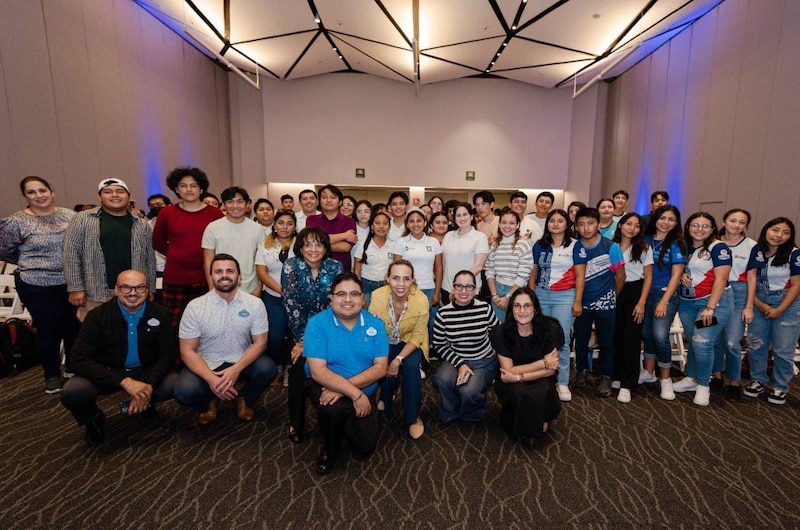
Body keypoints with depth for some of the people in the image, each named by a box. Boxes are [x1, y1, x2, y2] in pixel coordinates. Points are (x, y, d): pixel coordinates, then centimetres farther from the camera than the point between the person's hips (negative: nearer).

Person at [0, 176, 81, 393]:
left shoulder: (70, 216, 0)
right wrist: (30, 264, 8)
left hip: (71, 282, 3)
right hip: (37, 286, -3)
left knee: (74, 326, 13)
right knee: (48, 330, 7)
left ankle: (74, 367, 33)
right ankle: (52, 374, 26)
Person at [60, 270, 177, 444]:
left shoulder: (160, 314, -8)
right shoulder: (98, 316, -12)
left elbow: (168, 354, -7)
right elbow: (80, 359, -20)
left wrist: (148, 385, -25)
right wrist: (125, 382, -31)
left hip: (146, 372, 1)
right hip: (107, 373, -1)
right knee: (72, 391, -29)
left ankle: (145, 402, 10)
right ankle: (93, 419, 7)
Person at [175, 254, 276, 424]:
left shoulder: (254, 303, -8)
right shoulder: (195, 307, -11)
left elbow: (260, 343, -7)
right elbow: (187, 351, -11)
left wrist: (236, 369, -24)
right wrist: (211, 379, -26)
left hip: (241, 360, 1)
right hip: (206, 363, -1)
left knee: (268, 369, -27)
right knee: (185, 391, -29)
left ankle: (244, 399, 7)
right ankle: (209, 402, 10)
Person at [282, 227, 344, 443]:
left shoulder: (335, 267, -10)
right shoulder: (291, 266, -13)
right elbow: (291, 305, -16)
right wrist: (302, 340, -17)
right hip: (301, 330, -1)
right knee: (299, 367, -21)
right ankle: (295, 424, -2)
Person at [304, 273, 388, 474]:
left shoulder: (374, 323, -9)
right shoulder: (317, 323, -17)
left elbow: (380, 368, -13)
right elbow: (318, 371, -23)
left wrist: (343, 388, -26)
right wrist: (356, 394, -31)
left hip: (362, 393, 4)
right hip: (323, 385, -3)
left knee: (366, 445, 0)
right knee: (334, 407, -36)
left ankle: (340, 419, 33)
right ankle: (330, 449, 0)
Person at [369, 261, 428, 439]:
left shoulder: (421, 300, -26)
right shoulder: (377, 296, -25)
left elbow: (416, 338, -16)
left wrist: (398, 359, -27)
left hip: (410, 343, 0)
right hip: (385, 343, 1)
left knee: (411, 366, -28)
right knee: (385, 372, -23)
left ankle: (412, 417, -5)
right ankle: (386, 398, 17)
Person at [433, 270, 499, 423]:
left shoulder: (485, 308, -12)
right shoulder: (443, 313, -11)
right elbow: (440, 345, -4)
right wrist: (460, 364, -15)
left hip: (484, 361, -1)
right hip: (455, 359, 1)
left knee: (468, 392, -26)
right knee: (442, 380, -29)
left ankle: (470, 416, 13)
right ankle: (450, 413, 5)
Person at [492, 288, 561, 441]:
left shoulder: (550, 329, -16)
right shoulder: (501, 332, -17)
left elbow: (550, 370, -14)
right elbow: (509, 370, -16)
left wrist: (518, 377, -24)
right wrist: (543, 363, -18)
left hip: (540, 380, 1)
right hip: (510, 381, -1)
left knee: (542, 394, -31)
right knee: (520, 394, -32)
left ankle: (541, 420, 5)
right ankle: (519, 428, 2)